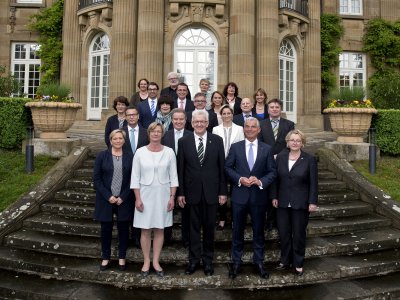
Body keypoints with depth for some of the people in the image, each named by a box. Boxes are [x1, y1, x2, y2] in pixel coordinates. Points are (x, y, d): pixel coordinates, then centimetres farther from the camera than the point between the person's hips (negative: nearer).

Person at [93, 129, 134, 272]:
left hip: (124, 200, 1)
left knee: (123, 229, 9)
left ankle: (122, 257, 25)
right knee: (106, 229, 9)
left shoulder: (129, 157, 1)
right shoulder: (102, 156, -1)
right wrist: (108, 196, -11)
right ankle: (106, 258, 26)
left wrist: (123, 197, -9)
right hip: (106, 200, 0)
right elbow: (96, 178, -3)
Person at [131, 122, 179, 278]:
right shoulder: (140, 152, -2)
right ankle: (146, 262, 21)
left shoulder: (169, 152, -1)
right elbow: (135, 178, -1)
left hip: (163, 195, 1)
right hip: (145, 194, 0)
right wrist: (137, 198, -7)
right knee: (146, 230, 6)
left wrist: (172, 197, -4)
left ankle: (156, 262, 22)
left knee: (159, 229, 9)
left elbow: (173, 177, 2)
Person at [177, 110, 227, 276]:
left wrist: (223, 191, -1)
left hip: (211, 191, 0)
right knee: (194, 227, 10)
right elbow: (180, 169, 1)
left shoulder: (217, 140, 1)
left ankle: (208, 260, 26)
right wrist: (180, 192, -1)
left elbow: (222, 167, 1)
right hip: (192, 191, 0)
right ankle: (194, 259, 25)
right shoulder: (183, 141, 1)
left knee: (209, 227, 11)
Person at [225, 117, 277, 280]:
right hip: (239, 195, 0)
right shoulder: (235, 147, 2)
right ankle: (236, 262, 25)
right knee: (237, 230, 10)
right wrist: (239, 179, -14)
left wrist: (260, 181, -16)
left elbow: (272, 171, 1)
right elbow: (228, 167, 1)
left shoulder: (267, 149, 2)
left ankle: (259, 261, 28)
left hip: (259, 195, 0)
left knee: (258, 231, 12)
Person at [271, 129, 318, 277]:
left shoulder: (309, 159, -5)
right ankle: (285, 261, 25)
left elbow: (313, 183, -5)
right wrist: (274, 197, 3)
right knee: (283, 233, 9)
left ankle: (298, 264, 23)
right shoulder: (281, 156, 2)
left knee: (299, 234, 8)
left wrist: (312, 202, -8)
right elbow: (276, 178, 5)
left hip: (300, 204, -2)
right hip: (283, 203, 3)